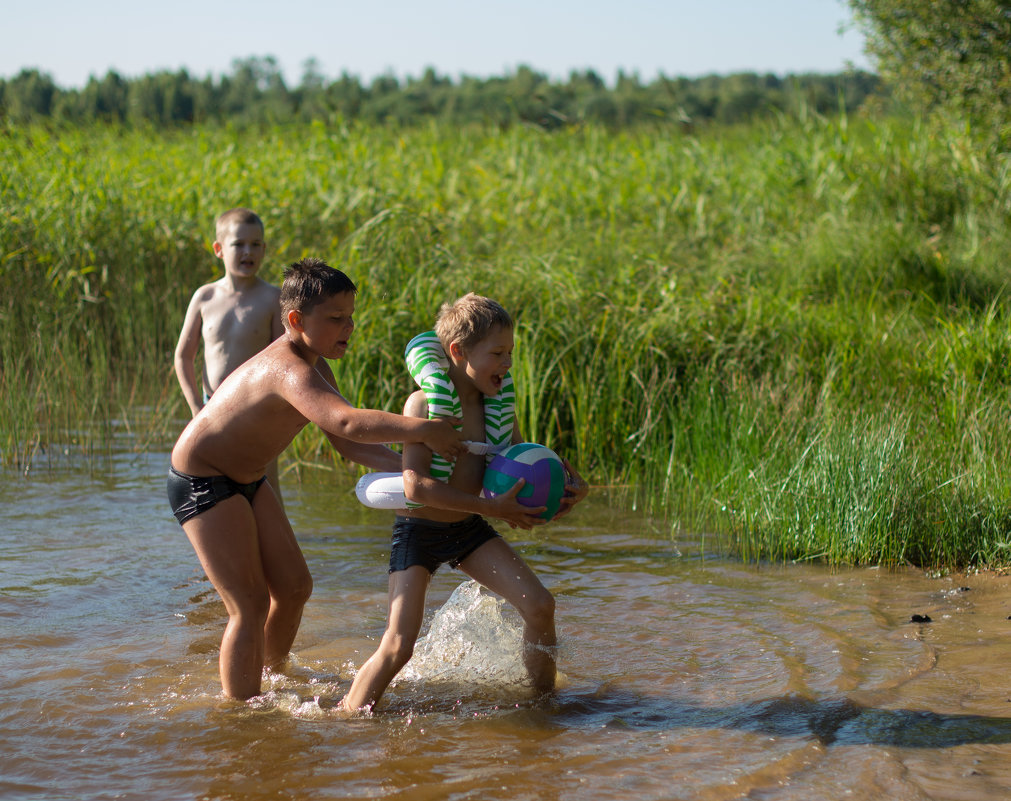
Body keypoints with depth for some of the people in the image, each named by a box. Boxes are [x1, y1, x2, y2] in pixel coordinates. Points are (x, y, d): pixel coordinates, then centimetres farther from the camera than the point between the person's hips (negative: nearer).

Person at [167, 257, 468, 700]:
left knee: (294, 586, 13)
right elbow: (347, 422, -48)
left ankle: (271, 677, 33)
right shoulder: (288, 370, -31)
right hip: (201, 481, -10)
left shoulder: (311, 367, 2)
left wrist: (411, 466, -10)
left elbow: (347, 444, 3)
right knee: (250, 605, -10)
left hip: (245, 481, 10)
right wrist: (424, 429, -44)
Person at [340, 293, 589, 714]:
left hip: (469, 529, 6)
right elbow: (416, 486, -30)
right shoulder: (424, 403, -21)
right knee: (398, 644, -14)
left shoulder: (497, 400, -2)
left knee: (539, 605, -7)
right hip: (418, 531, -6)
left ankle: (544, 700, 13)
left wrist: (568, 478, -8)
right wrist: (492, 507, -29)